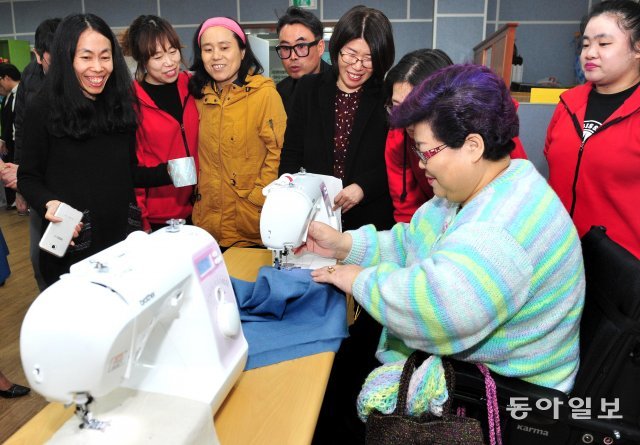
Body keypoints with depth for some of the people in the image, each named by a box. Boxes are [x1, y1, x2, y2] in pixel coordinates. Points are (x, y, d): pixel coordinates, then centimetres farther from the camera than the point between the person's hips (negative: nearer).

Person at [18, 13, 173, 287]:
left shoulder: (121, 107, 6)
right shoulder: (43, 111, -8)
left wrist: (168, 172, -4)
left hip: (124, 236, 4)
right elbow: (29, 178, -3)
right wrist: (48, 204, -22)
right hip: (71, 246, -4)